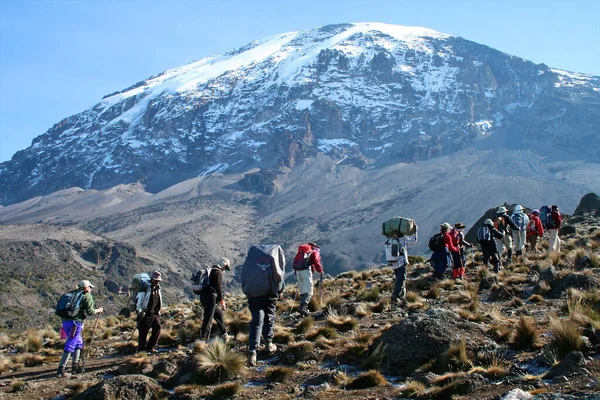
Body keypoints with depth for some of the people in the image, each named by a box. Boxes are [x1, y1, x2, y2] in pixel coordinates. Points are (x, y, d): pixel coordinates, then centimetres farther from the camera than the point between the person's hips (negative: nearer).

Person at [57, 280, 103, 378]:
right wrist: (98, 310, 12)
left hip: (65, 321, 8)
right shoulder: (87, 296, 2)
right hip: (76, 322, -8)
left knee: (79, 343, 21)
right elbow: (90, 311, -6)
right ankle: (61, 370, -10)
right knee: (70, 346, -7)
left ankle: (75, 366, 18)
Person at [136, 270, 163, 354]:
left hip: (155, 313, 7)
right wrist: (139, 310, -15)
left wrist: (158, 311, 20)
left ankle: (150, 347, 6)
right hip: (146, 314, -7)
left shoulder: (158, 288, 13)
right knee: (143, 331, -1)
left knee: (157, 328, -3)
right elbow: (138, 300, -10)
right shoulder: (145, 288, -10)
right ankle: (141, 349, 11)